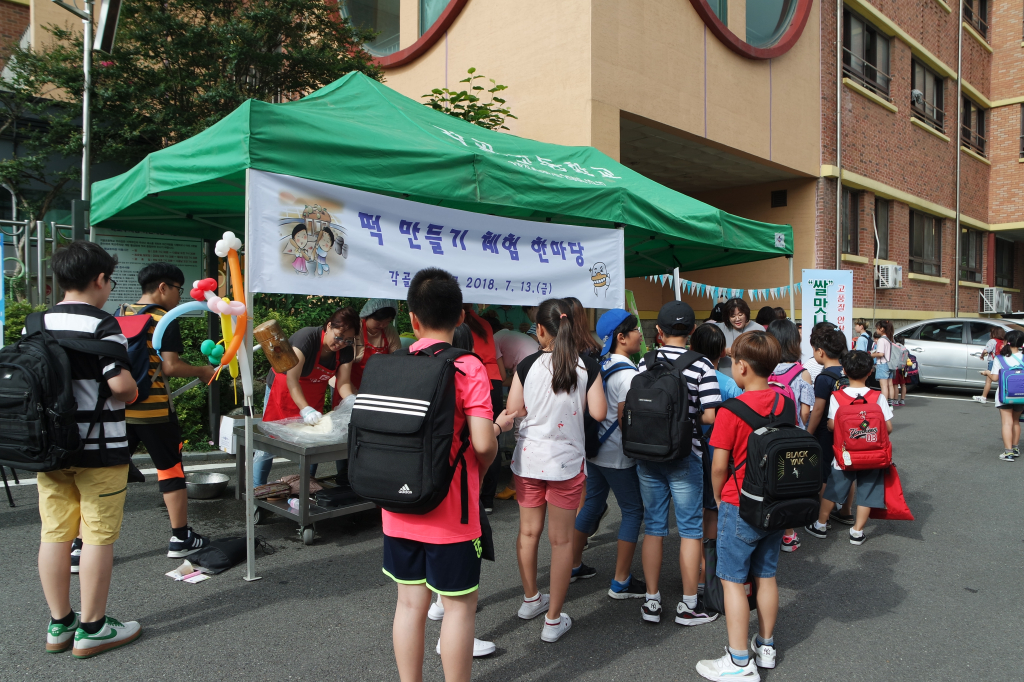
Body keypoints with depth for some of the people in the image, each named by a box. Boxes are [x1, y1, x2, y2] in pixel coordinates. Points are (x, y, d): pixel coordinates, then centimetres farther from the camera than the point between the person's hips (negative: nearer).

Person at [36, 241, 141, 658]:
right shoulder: (102, 325, -15)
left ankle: (59, 625, 25)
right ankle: (91, 630, 13)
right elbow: (121, 385, -23)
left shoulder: (36, 324, 7)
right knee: (98, 537, 3)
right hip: (98, 449, -7)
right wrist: (132, 393, -2)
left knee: (54, 533, 13)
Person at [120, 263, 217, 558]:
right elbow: (170, 366, -16)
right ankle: (180, 538, 17)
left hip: (118, 408, 6)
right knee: (170, 469, 8)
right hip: (153, 409, -5)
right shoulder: (166, 320, -9)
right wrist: (202, 371, -2)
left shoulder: (120, 315, 10)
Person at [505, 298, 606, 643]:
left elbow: (512, 410, -4)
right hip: (566, 461, -1)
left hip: (528, 458, 2)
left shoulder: (528, 365, -7)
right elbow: (598, 412, -8)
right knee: (561, 539, 8)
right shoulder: (587, 367, -8)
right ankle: (554, 620, 15)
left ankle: (531, 599, 38)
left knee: (528, 531, 19)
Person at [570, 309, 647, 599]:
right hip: (618, 456, -9)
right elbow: (624, 418, -21)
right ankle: (621, 582, 8)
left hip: (595, 450, 9)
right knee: (633, 510, 3)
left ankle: (573, 565, 30)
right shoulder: (626, 374, -20)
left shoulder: (599, 367, 6)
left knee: (593, 504, 19)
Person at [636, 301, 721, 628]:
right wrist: (689, 415, 4)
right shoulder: (701, 365, -10)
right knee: (690, 530, 9)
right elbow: (711, 415, -15)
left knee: (653, 527, 12)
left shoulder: (645, 362, 0)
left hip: (648, 456, 4)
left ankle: (652, 602, 21)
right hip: (684, 458, -3)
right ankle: (688, 606, 18)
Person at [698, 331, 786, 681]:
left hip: (739, 508, -6)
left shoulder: (731, 411, -19)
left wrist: (718, 495, 1)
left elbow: (719, 465, -16)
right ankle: (766, 646, 32)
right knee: (767, 576, 18)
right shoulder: (784, 405, 0)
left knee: (733, 581, 3)